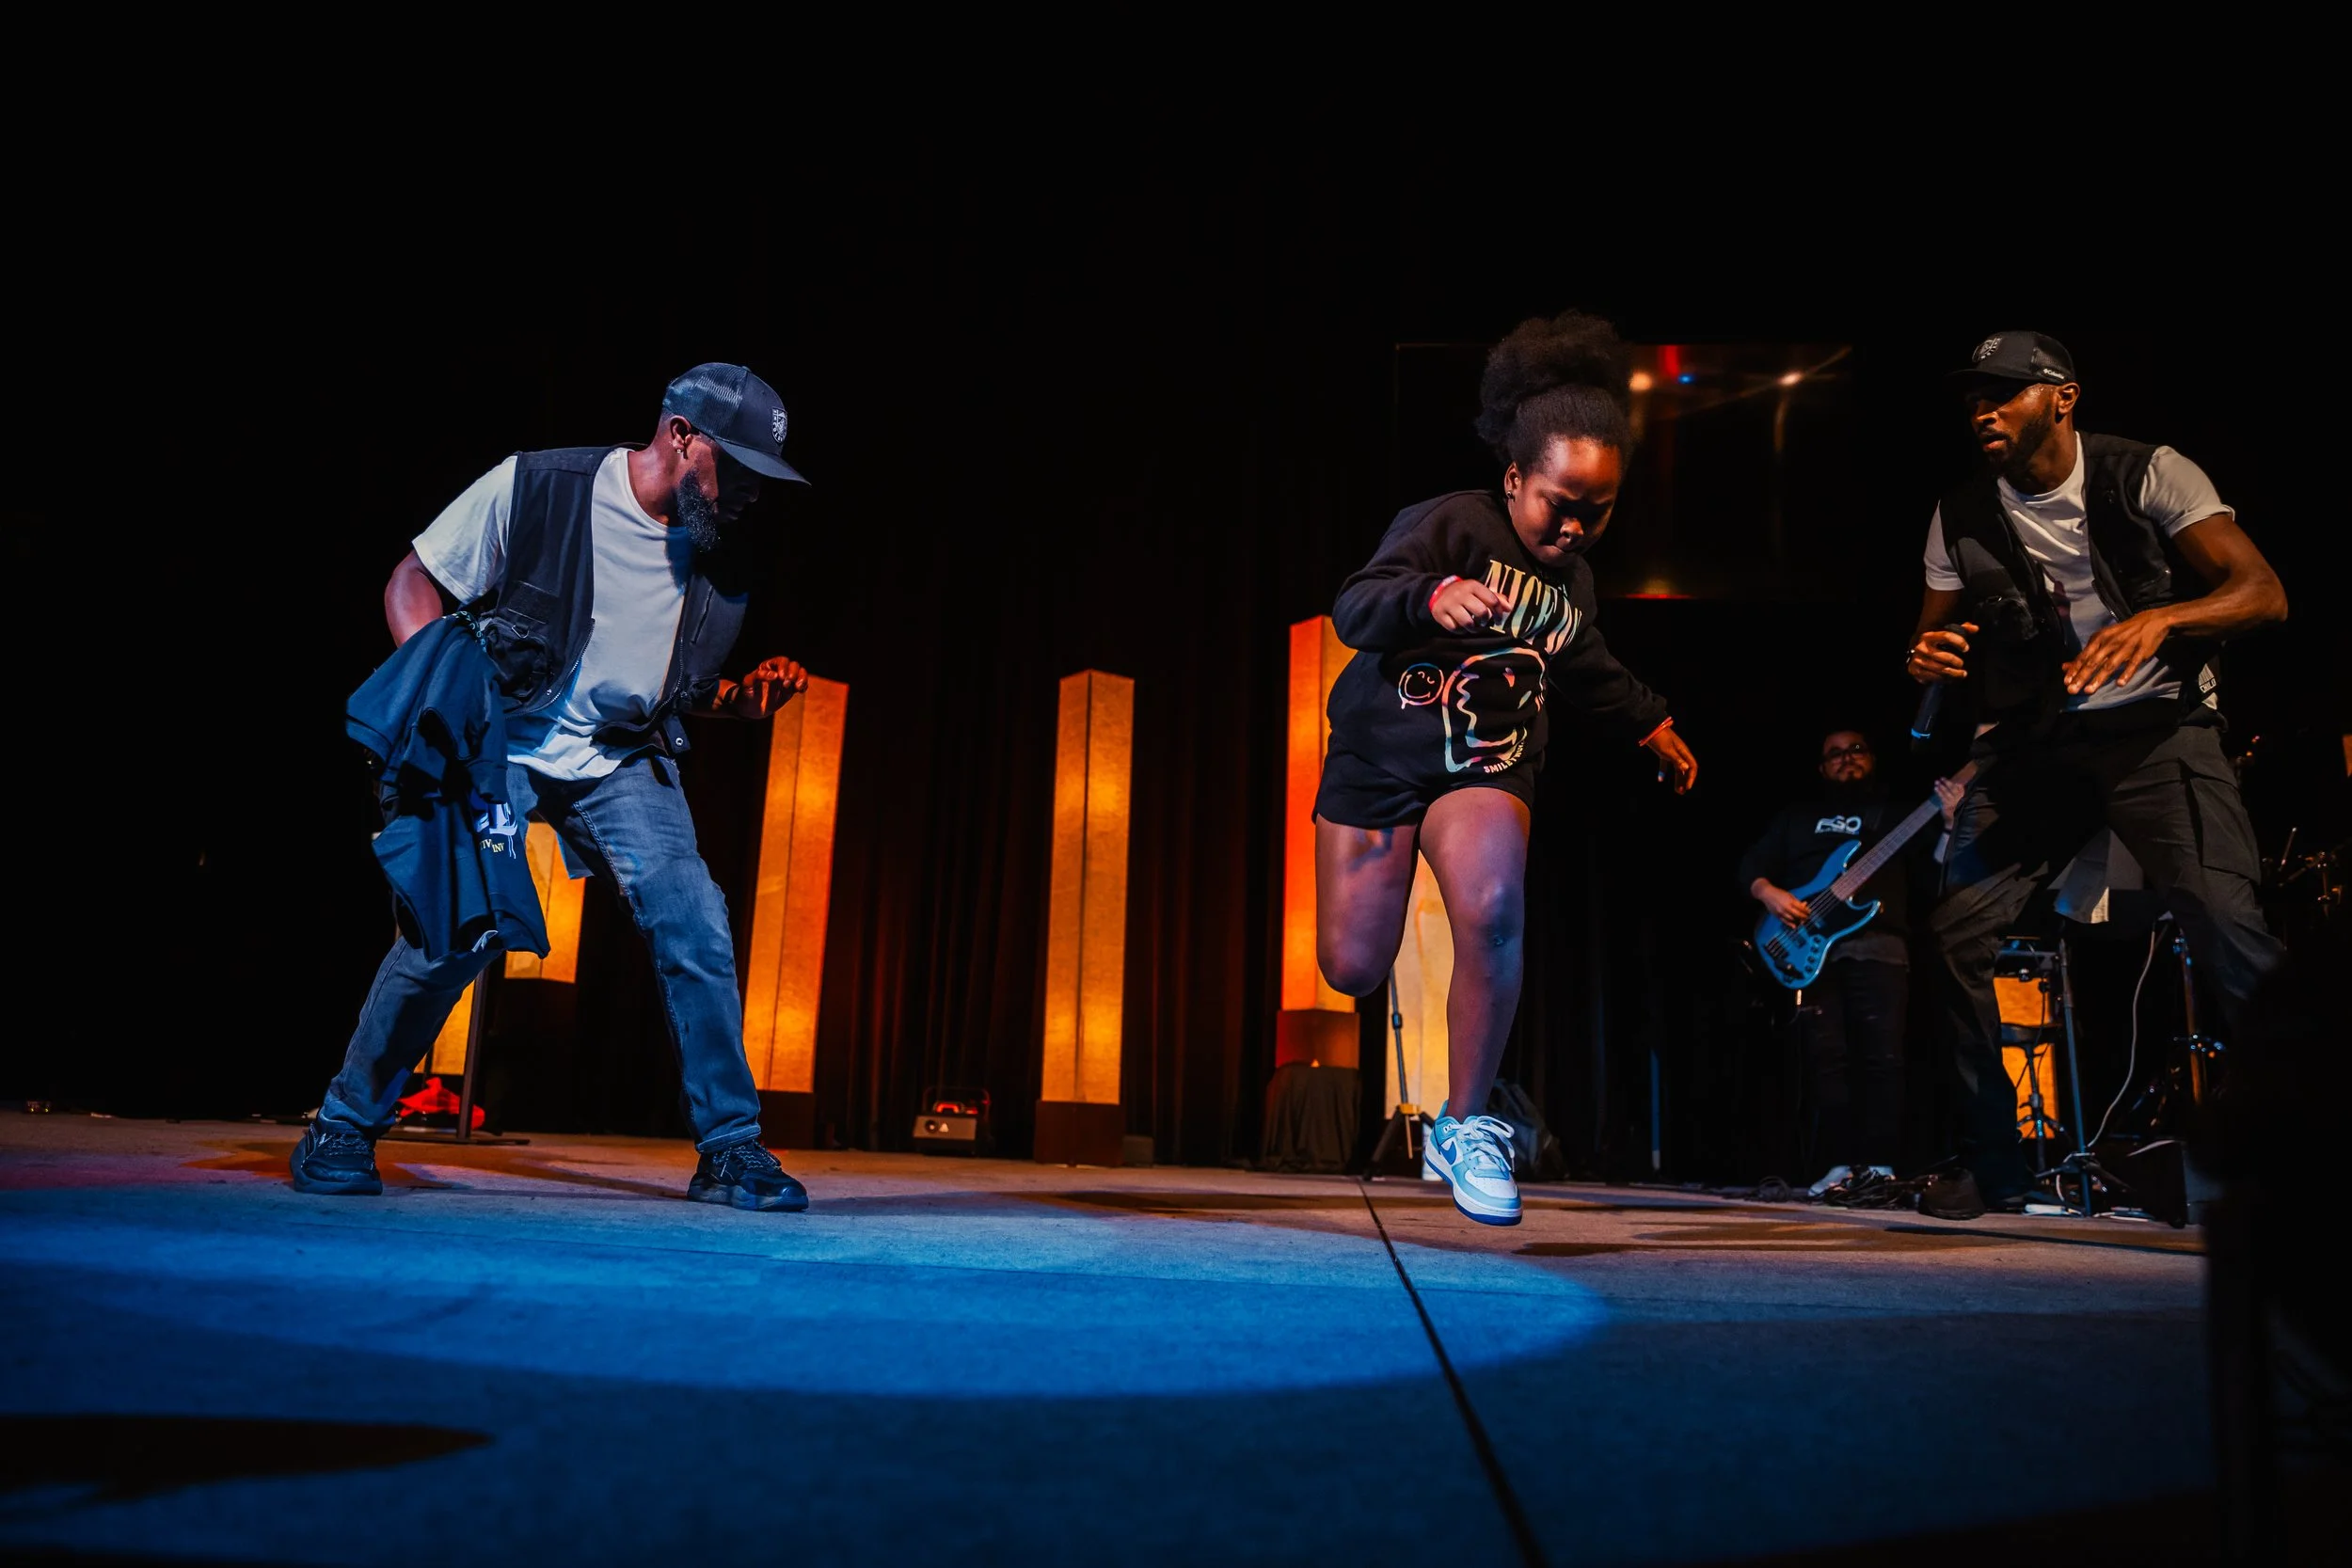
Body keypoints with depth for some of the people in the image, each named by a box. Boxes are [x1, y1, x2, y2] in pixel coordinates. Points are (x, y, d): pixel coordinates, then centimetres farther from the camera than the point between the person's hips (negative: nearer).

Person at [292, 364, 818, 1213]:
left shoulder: (716, 566, 1)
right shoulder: (538, 486, -12)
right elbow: (414, 582, -5)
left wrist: (749, 695, -6)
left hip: (623, 760, 4)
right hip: (503, 739, -3)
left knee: (695, 922, -12)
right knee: (456, 926, -17)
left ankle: (730, 1150, 0)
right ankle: (343, 1128, 7)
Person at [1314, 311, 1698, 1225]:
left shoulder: (1573, 578, 8)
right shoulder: (1452, 524, -13)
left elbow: (1586, 670, 29)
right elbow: (1353, 610, -29)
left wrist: (1651, 723, 39)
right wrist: (1429, 595, -49)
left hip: (1486, 767, 3)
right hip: (1379, 756, -3)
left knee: (1494, 915, -28)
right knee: (1351, 970, -4)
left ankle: (1466, 1129, -12)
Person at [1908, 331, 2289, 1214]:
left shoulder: (2148, 475, -5)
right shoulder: (1960, 515, 5)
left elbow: (2264, 593, -11)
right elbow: (1934, 632, 15)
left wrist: (2159, 618, -31)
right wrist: (1926, 661, -10)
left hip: (2157, 725, -3)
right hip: (2030, 742, 3)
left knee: (2229, 926, -25)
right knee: (1955, 934, -11)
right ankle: (1998, 1178, 3)